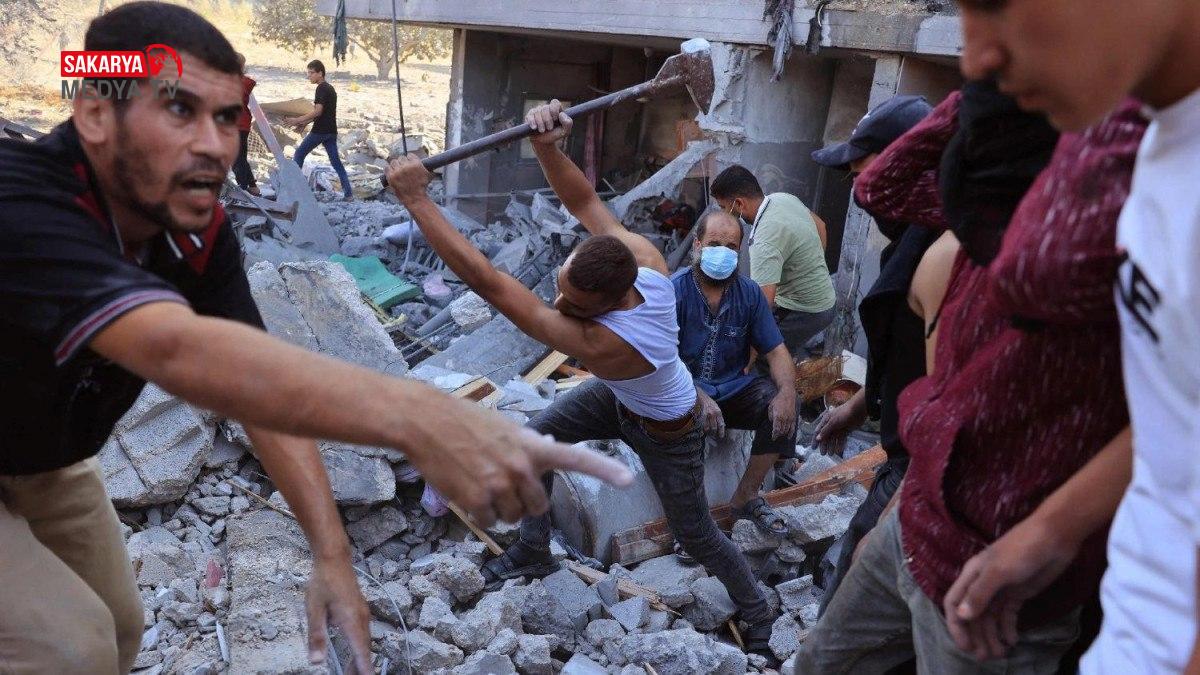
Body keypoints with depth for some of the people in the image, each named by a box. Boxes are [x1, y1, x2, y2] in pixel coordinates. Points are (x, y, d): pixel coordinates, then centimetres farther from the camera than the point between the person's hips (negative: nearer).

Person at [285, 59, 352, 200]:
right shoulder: (330, 88, 16)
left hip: (320, 131, -8)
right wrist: (304, 123, 21)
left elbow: (318, 112, -20)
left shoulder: (321, 88, -12)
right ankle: (348, 193, 0)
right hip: (331, 131, 8)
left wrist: (297, 120, -17)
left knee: (299, 154, 7)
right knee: (335, 160, 6)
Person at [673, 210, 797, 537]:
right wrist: (700, 399, -35)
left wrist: (787, 392, -21)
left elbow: (776, 351, 0)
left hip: (733, 387, 4)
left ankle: (746, 497, -4)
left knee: (780, 404, -22)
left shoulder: (749, 292, 1)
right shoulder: (674, 291, -13)